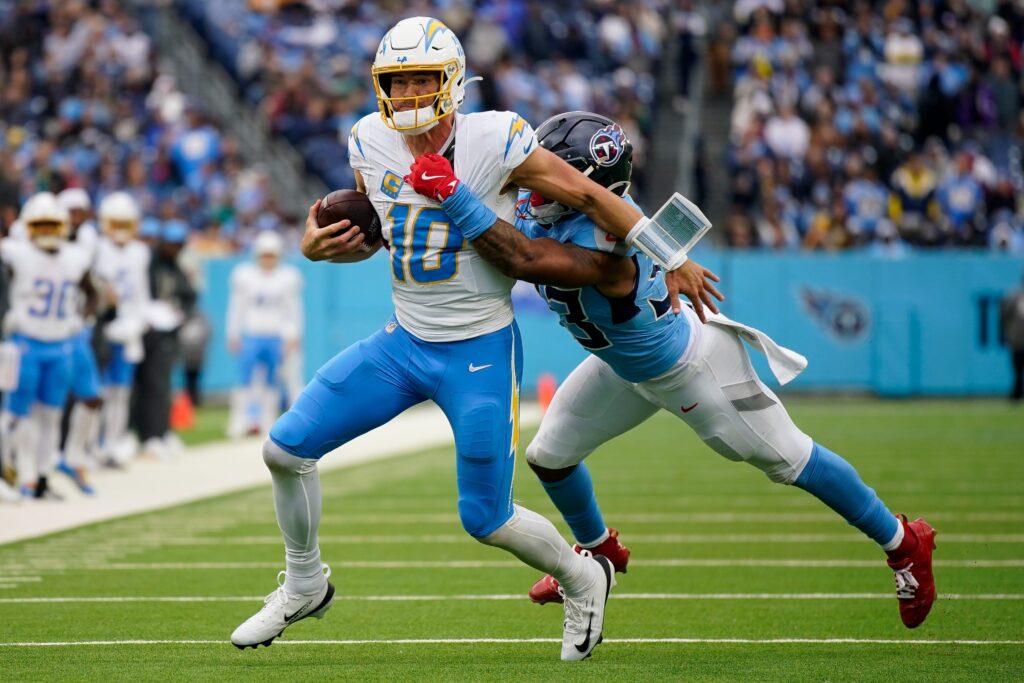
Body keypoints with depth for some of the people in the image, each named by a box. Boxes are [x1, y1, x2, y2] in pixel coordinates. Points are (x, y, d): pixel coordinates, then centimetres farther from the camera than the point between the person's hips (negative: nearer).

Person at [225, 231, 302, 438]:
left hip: (277, 338, 1)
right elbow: (236, 307, 7)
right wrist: (233, 335, 6)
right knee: (245, 379, -6)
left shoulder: (288, 277, 2)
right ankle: (239, 422, -3)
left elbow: (293, 310, 6)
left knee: (272, 381, 4)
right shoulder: (244, 275, 2)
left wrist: (292, 336, 1)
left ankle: (267, 422, 12)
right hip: (250, 336, -1)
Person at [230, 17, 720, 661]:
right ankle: (305, 585, 22)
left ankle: (584, 579, 31)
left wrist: (673, 259, -3)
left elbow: (590, 196, -9)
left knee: (486, 520, 0)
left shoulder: (496, 141, -19)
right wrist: (319, 245, -8)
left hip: (480, 352, -5)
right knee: (287, 447, -3)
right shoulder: (372, 142, -2)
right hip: (404, 342, 5)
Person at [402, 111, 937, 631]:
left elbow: (523, 260, -56)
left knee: (788, 460, 5)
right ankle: (598, 551, 40)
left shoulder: (605, 247, -43)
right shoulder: (539, 212, -18)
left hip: (691, 367, -8)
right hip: (627, 367, 8)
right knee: (549, 456, 10)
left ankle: (903, 544, 23)